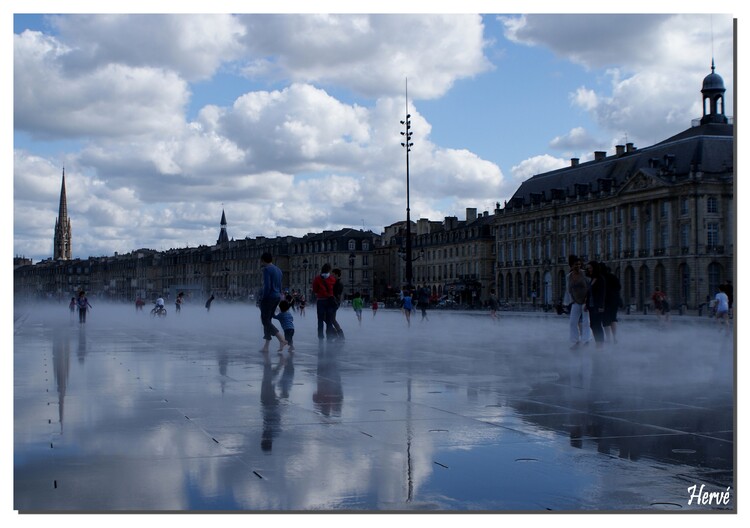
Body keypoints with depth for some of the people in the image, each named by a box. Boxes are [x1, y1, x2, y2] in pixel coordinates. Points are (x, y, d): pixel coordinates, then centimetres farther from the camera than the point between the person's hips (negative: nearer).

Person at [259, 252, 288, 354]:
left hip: (269, 297, -9)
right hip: (277, 297, 9)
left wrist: (263, 298, -11)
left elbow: (267, 286, -20)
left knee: (265, 321, -4)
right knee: (268, 320, 12)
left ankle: (282, 340, -16)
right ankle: (266, 346, 10)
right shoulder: (278, 270, 16)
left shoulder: (267, 269, -12)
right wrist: (278, 295, 18)